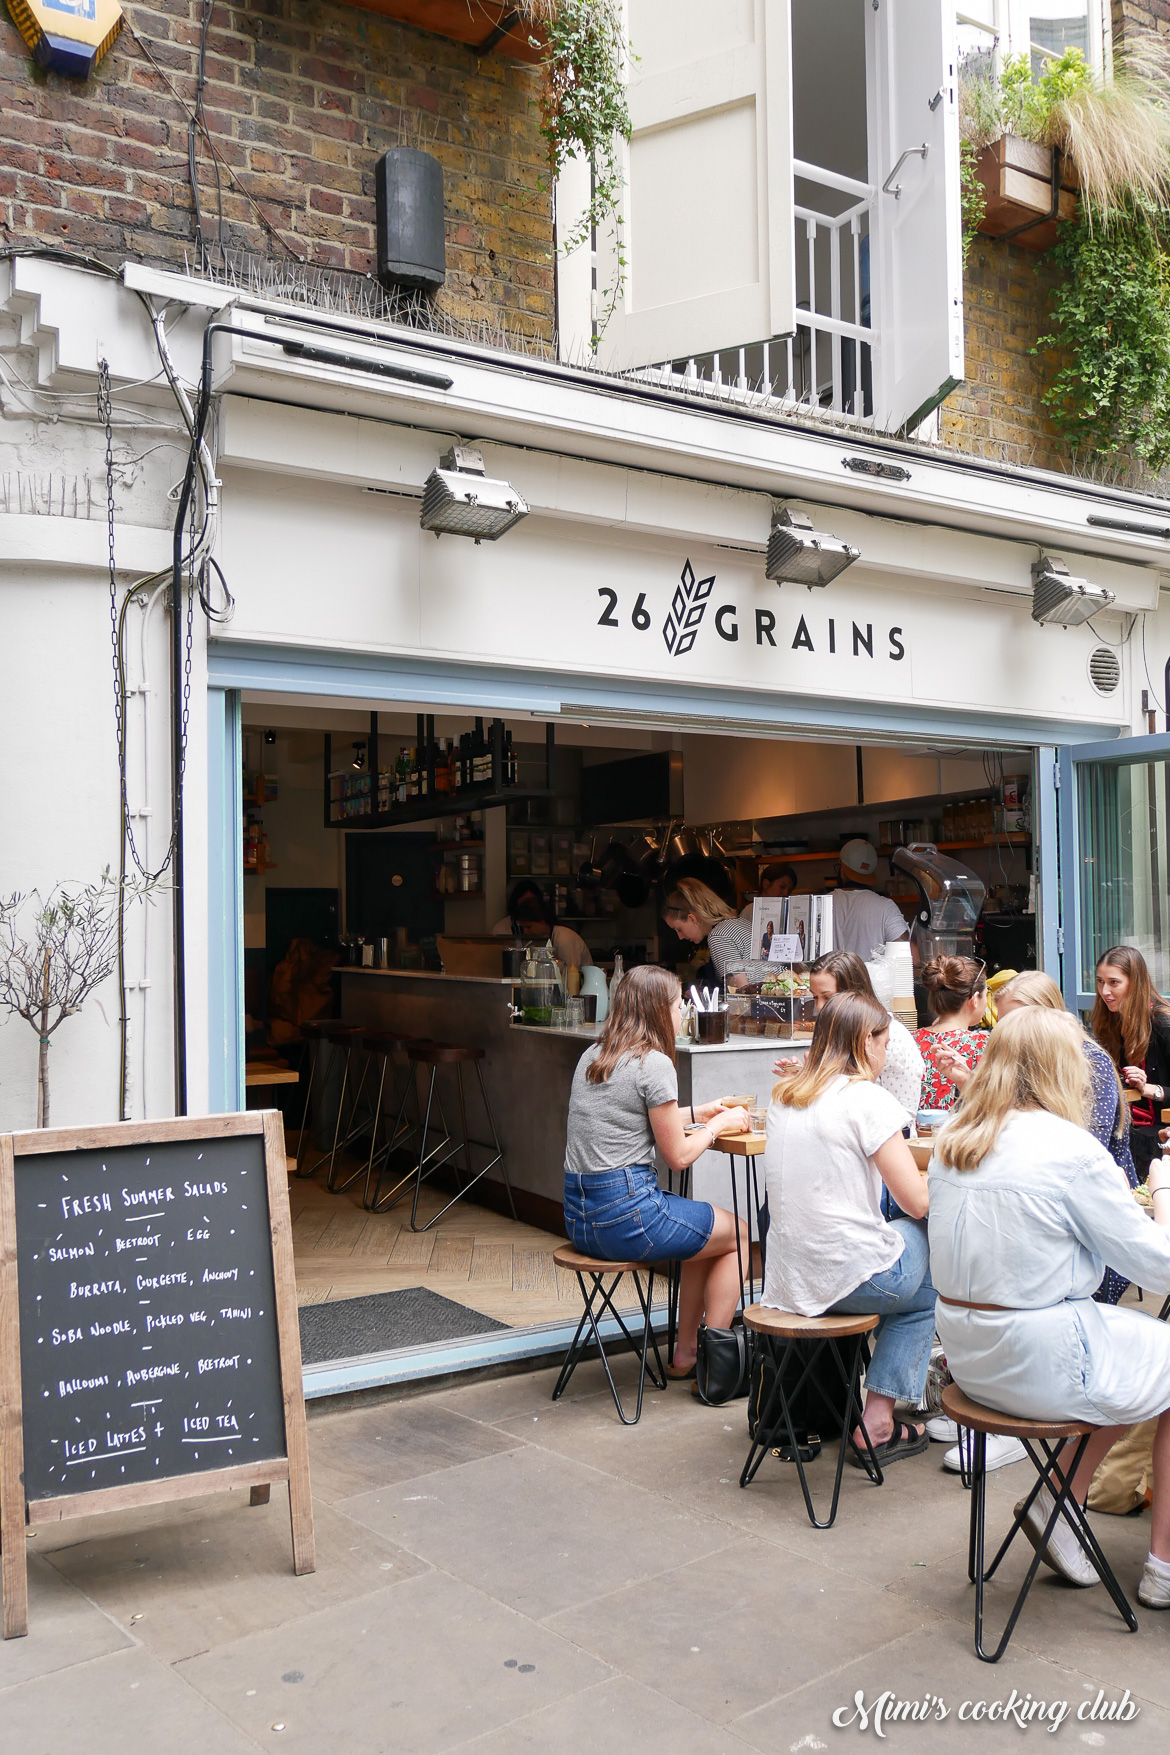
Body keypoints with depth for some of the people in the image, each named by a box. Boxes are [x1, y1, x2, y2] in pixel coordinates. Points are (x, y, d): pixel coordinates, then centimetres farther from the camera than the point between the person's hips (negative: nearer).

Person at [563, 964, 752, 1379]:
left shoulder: (592, 1056, 12)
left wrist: (696, 1112, 28)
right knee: (738, 1235, 12)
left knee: (706, 1231, 27)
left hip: (577, 1216, 9)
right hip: (626, 1211, -9)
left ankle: (685, 1352, 29)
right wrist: (716, 1125, 9)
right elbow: (677, 1156, -8)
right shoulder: (654, 1064, -13)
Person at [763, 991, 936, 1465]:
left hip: (789, 1274, 7)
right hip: (849, 1275, -7)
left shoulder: (784, 1095, 8)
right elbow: (917, 1200, -12)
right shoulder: (867, 1098, -14)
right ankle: (877, 1422, 15)